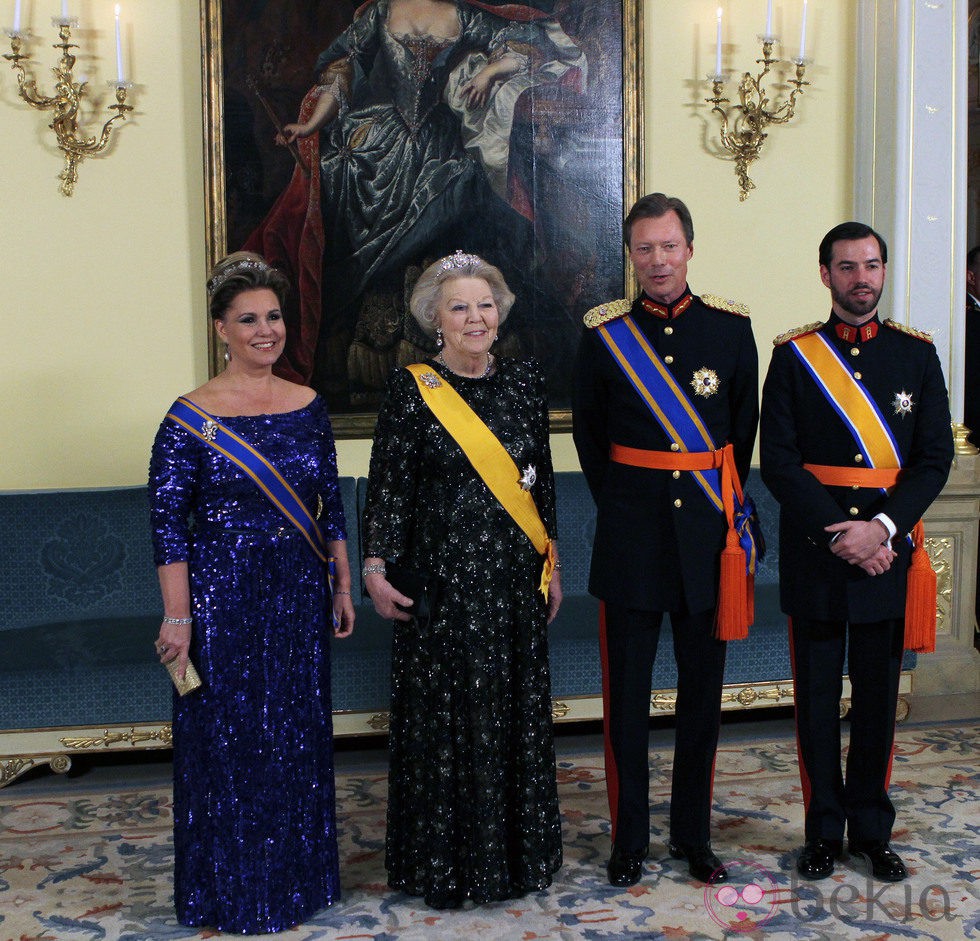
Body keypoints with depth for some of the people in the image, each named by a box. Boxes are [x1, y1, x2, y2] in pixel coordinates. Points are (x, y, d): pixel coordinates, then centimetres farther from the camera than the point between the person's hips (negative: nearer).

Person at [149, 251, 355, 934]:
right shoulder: (192, 417, -9)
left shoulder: (309, 406, 5)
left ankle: (298, 876, 30)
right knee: (229, 735, 5)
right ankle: (234, 893, 23)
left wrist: (343, 588, 10)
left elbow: (332, 506, 11)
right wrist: (178, 616, -13)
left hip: (300, 595, 4)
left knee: (299, 733, 13)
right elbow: (167, 523, -10)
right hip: (224, 598, -4)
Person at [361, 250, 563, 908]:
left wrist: (550, 564, 13)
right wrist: (378, 570, -10)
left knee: (518, 711, 10)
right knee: (445, 713, 3)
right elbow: (387, 486, -5)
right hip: (443, 577, -4)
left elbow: (543, 478, 12)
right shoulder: (411, 389, -5)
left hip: (515, 576, 4)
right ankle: (446, 860, 18)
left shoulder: (525, 382, 7)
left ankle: (518, 849, 26)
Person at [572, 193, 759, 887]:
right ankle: (629, 839, 18)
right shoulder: (604, 333, 0)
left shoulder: (732, 327, 3)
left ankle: (694, 835, 25)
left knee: (702, 689, 10)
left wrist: (721, 509, 11)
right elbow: (588, 433, 10)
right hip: (631, 537, -1)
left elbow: (745, 427, 11)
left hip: (707, 536, 1)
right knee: (628, 693, 5)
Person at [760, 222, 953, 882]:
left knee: (878, 696, 10)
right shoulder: (793, 355, 0)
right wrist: (839, 531, -15)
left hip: (889, 552, 1)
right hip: (813, 552, -1)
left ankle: (872, 829, 24)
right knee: (818, 697, 6)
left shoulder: (917, 353, 5)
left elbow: (936, 457, 0)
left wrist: (882, 527, -13)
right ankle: (825, 830, 20)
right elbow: (778, 461, -6)